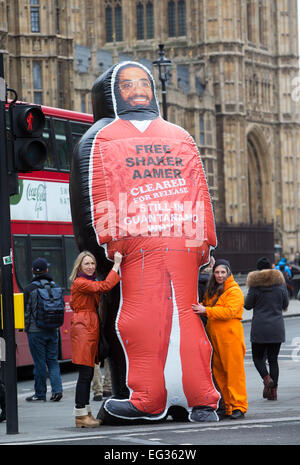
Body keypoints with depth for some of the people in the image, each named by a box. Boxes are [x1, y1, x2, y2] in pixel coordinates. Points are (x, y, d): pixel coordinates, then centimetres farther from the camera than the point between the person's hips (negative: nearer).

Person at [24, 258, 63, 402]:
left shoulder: (29, 289, -8)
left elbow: (26, 310, -5)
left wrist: (27, 327, 8)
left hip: (36, 331, -4)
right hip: (52, 330, 4)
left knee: (39, 363, 1)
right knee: (53, 360, 10)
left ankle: (40, 393, 7)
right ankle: (57, 390, -1)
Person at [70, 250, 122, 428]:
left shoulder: (89, 282, 20)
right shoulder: (80, 283, -11)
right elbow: (105, 286, -21)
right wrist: (117, 264, -16)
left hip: (91, 328, 10)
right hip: (83, 328, -10)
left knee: (88, 373, 10)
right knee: (85, 372, -9)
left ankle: (86, 413, 15)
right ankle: (81, 415, -7)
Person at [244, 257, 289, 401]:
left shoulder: (255, 284, -7)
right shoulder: (280, 282, 1)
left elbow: (247, 305, -2)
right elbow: (285, 304, 7)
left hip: (260, 327, -3)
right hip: (277, 327, 3)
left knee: (257, 357, 10)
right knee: (273, 359, 9)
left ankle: (267, 378, -15)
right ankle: (273, 390, 4)